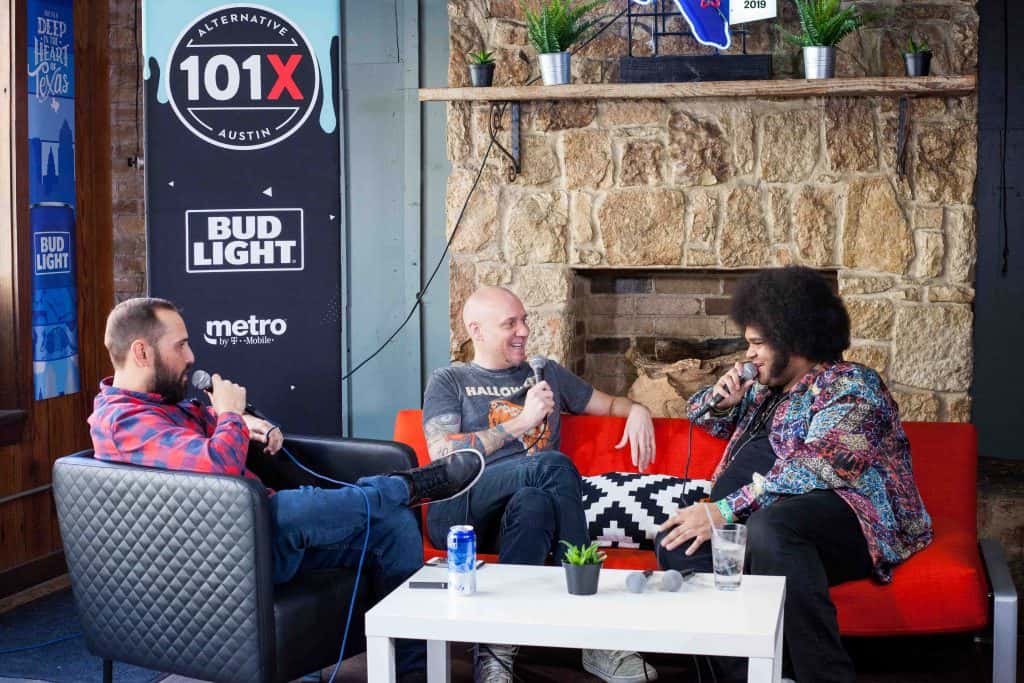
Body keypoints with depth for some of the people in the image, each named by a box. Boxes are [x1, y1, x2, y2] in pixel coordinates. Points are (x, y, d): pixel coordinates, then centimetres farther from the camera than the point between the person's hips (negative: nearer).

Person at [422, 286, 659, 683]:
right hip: (460, 511, -3)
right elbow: (442, 456, -4)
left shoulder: (547, 373, 25)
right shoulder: (449, 382, 12)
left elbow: (609, 403, 34)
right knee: (554, 465, -32)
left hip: (519, 513, 3)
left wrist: (636, 411, 9)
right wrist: (521, 422, -8)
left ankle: (497, 647, -35)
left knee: (534, 502, -36)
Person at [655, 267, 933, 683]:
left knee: (768, 527, -39)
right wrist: (721, 399, 12)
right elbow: (700, 415, 38)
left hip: (852, 523, -8)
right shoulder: (767, 389, 23)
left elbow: (812, 469, -20)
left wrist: (725, 510, -28)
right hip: (759, 520, 8)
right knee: (676, 544, -17)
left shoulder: (849, 387, -4)